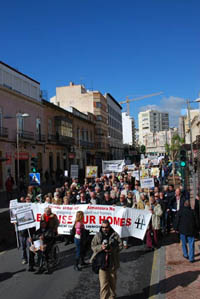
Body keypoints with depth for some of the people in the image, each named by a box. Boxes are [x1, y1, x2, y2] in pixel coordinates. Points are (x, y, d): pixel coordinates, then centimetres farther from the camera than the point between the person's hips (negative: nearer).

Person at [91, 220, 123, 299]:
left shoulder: (115, 235, -3)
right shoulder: (97, 236, -1)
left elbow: (120, 246, -3)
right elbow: (93, 246, -2)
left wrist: (112, 249, -21)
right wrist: (101, 247, -21)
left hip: (112, 262, 1)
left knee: (112, 282, 18)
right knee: (103, 283, -5)